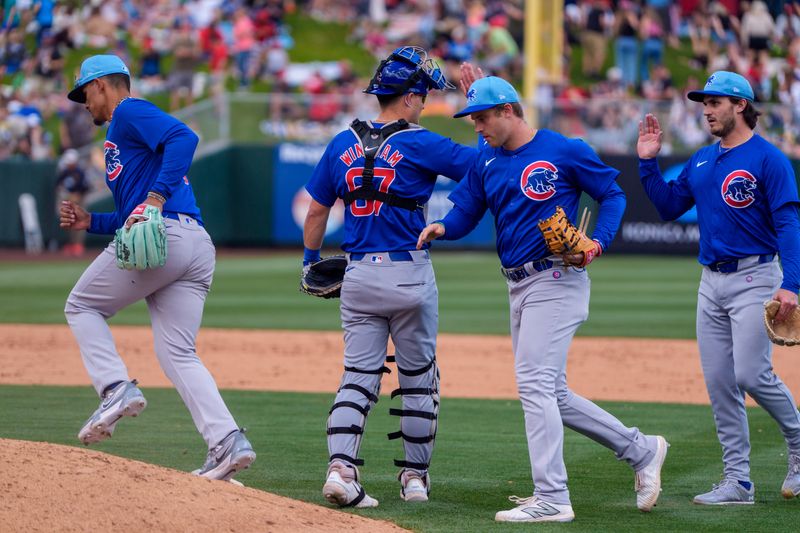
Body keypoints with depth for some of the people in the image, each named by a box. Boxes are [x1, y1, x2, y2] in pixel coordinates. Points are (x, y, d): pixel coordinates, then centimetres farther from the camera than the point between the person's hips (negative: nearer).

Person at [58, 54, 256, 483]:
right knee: (177, 353, 2)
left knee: (82, 307, 9)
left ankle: (117, 388, -9)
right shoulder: (125, 137, 33)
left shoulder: (130, 112, 4)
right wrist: (90, 222, 25)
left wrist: (156, 196, -25)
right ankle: (227, 443, -13)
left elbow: (184, 137, -17)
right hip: (198, 245, 9)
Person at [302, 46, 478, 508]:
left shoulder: (343, 144, 5)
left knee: (359, 377, 4)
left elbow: (316, 211, 12)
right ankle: (415, 477, 16)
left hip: (358, 275, 4)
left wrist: (311, 262, 25)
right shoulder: (420, 145, -10)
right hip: (409, 274, -4)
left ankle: (341, 468, -13)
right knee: (419, 379, 11)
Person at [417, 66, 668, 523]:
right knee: (551, 393, 11)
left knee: (534, 382, -15)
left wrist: (598, 241, -18)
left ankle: (551, 499, -14)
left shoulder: (564, 150, -9)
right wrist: (442, 228, -14)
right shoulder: (487, 161, 11)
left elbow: (613, 195, -3)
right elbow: (464, 213, 8)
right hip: (520, 287, 8)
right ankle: (641, 450, 23)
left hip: (557, 279, -8)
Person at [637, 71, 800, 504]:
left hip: (754, 278, -7)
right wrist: (648, 163, 8)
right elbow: (668, 206, 20)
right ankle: (737, 481, 8)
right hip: (711, 281, 7)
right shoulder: (701, 161, 14)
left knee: (751, 373, -15)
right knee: (719, 383, 4)